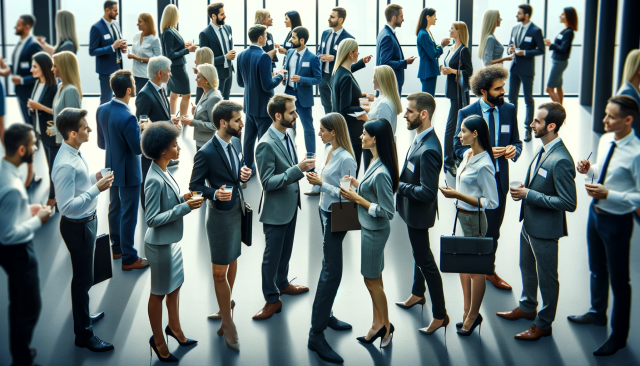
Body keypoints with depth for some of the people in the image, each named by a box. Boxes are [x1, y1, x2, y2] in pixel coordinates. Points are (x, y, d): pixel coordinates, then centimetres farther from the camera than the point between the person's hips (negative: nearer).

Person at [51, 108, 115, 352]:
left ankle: (82, 316, 46)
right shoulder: (66, 165, -31)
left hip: (86, 221, 9)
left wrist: (94, 178, -1)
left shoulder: (74, 153, -1)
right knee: (83, 278, 4)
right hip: (77, 226, -9)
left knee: (83, 275, 26)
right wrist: (97, 189, -32)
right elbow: (67, 206, -32)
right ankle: (83, 334, 19)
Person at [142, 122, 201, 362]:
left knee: (176, 285, 24)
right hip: (161, 244, -9)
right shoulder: (155, 180, -28)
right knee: (159, 292, 10)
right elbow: (152, 219, -26)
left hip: (172, 240, 9)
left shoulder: (163, 172, 0)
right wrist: (185, 207, -26)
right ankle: (158, 340, 29)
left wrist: (183, 199, -4)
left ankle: (174, 327, 44)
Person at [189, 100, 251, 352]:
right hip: (221, 215, -7)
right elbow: (194, 187, -14)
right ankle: (228, 324, 13)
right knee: (220, 271, 3)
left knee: (232, 259, 22)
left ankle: (227, 303, 42)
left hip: (239, 211, 7)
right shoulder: (206, 153, -21)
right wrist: (214, 193, -31)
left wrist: (245, 173, -9)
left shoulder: (236, 142, 0)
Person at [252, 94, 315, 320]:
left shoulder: (287, 134, 1)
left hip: (291, 204, 8)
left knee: (285, 250, 24)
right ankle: (272, 299, 21)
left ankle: (282, 284, 44)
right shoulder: (266, 145, -25)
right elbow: (268, 182, -25)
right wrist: (298, 169, -30)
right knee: (272, 255, 7)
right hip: (275, 210, -8)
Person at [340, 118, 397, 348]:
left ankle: (386, 325, 25)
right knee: (374, 279, 19)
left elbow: (387, 211, -25)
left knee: (372, 280, 7)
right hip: (369, 228, 9)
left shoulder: (381, 172, -28)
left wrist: (357, 199, -22)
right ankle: (378, 324, 31)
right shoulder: (375, 163, 0)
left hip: (375, 231, -9)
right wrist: (358, 185, 1)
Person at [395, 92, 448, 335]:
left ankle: (440, 315, 14)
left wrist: (399, 185, -21)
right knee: (420, 254, 27)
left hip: (418, 213, -10)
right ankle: (418, 294, 48)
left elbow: (427, 192, -32)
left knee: (425, 260, 2)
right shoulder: (420, 138, -2)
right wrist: (400, 178, -1)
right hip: (412, 210, 10)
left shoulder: (429, 150, -32)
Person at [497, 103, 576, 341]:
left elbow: (569, 203, -28)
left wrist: (529, 195, -25)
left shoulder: (561, 161, -28)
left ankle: (544, 324, 27)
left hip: (545, 229, -9)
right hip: (529, 222, 9)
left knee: (547, 277, 10)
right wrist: (524, 190, -3)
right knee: (527, 268, 27)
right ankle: (527, 307, 48)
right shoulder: (544, 151, 1)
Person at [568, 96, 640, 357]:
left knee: (618, 279, 8)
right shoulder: (605, 140, -2)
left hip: (617, 220, -8)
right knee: (597, 269, 27)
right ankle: (597, 313, 50)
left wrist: (608, 194, -29)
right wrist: (589, 170, -6)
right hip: (596, 211, 8)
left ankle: (618, 336, 25)